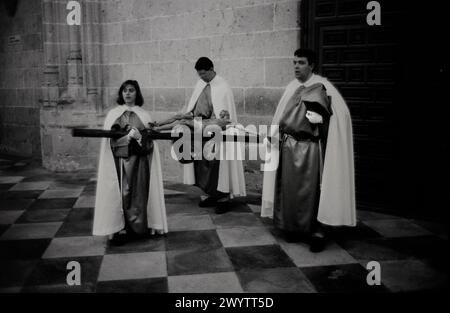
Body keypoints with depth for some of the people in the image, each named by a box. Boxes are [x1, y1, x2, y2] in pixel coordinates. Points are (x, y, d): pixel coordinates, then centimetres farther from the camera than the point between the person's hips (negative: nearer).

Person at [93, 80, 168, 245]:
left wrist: (140, 137, -16)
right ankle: (114, 230, -1)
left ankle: (137, 228, 9)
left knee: (137, 194, -2)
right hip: (119, 161, -1)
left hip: (138, 161, 1)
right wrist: (128, 136, -14)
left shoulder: (143, 115, 10)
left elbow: (150, 140, 5)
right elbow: (110, 139, 0)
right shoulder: (113, 114, 9)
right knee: (118, 193, -7)